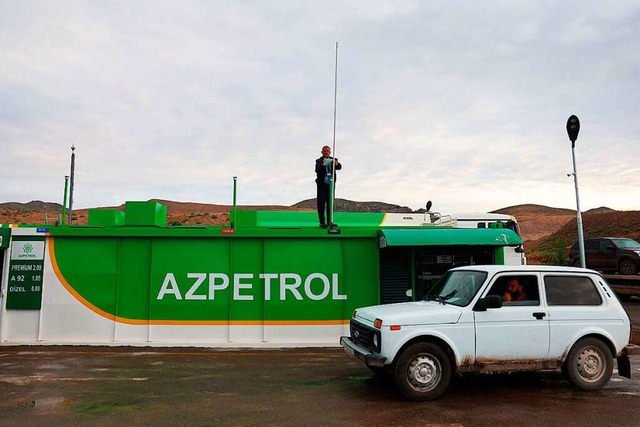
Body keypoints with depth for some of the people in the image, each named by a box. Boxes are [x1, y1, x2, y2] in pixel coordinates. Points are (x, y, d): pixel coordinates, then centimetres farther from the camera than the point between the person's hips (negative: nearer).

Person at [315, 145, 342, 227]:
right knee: (321, 203, -4)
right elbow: (317, 170, -16)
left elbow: (339, 167, -10)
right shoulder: (319, 161, 2)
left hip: (331, 184, 3)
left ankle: (330, 221, 12)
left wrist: (336, 164, -32)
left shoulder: (333, 160, 9)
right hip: (322, 185, -2)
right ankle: (322, 222, 0)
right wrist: (322, 164, -35)